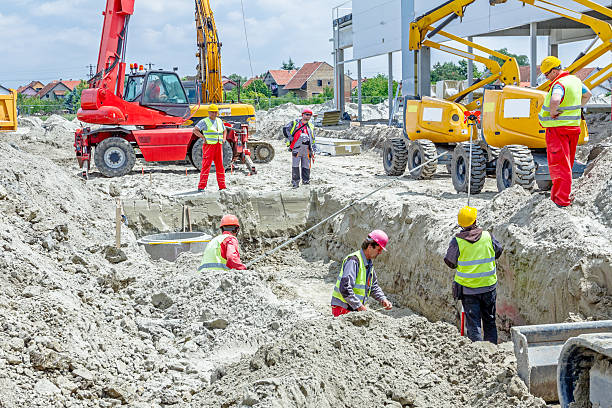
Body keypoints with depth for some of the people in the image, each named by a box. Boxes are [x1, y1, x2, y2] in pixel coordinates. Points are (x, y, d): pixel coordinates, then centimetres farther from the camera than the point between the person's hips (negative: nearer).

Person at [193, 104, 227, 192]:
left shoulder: (219, 121, 16)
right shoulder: (204, 121, -2)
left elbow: (224, 130, 32)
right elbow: (195, 130, -9)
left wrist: (224, 138, 13)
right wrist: (203, 137, -16)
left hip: (219, 146, 6)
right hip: (209, 146, -6)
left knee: (220, 166, 7)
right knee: (206, 166, -8)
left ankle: (222, 186, 13)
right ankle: (201, 187, -6)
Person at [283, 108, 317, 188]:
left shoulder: (311, 126, 19)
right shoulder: (295, 123, 6)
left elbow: (313, 139, 23)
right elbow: (285, 129, 2)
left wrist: (313, 150, 16)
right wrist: (290, 138, -5)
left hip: (307, 148, 4)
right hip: (297, 147, -4)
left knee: (306, 166, 5)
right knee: (295, 165, -6)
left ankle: (306, 181, 14)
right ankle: (295, 182, -2)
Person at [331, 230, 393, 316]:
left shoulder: (369, 264, 14)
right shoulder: (353, 261, -17)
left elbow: (374, 286, 26)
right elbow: (345, 288, -26)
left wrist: (383, 299, 8)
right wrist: (359, 306, -23)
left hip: (355, 309, 9)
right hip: (343, 308, -9)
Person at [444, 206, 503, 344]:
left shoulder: (457, 241, -13)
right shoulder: (488, 236, -7)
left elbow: (450, 263, -3)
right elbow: (498, 252, 11)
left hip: (468, 289, -2)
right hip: (489, 286, 2)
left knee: (473, 322, 4)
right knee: (489, 320, 17)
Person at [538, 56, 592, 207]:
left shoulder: (559, 84, -20)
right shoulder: (575, 80, 10)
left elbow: (555, 100, -42)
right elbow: (587, 94, 28)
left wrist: (552, 112, -23)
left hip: (557, 129, -9)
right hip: (573, 127, 9)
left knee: (558, 164, -5)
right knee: (567, 163, 17)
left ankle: (561, 200, -6)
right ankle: (558, 194, 29)